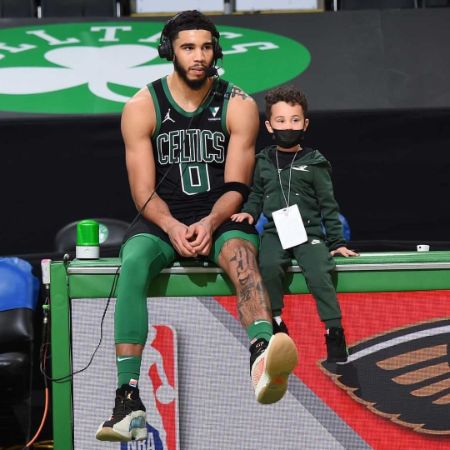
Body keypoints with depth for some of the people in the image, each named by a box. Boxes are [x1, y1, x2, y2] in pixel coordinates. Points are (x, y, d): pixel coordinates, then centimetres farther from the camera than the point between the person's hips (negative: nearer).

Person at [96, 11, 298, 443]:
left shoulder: (239, 106, 1)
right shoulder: (141, 107, 0)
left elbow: (236, 186, -2)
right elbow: (143, 192, -3)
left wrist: (210, 223, -23)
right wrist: (172, 227, -23)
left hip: (220, 216, 0)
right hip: (163, 218, 0)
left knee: (240, 253, -36)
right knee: (133, 261, -33)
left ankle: (263, 358, -65)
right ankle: (128, 401, -39)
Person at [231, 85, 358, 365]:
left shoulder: (314, 163, 4)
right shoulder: (264, 162, 12)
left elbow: (328, 205, 6)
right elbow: (257, 196, 24)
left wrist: (337, 242, 3)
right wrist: (249, 212, 3)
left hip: (309, 232, -2)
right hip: (275, 232, 2)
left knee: (319, 272, -27)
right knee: (269, 266, -30)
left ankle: (334, 331, -20)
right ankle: (275, 320, -12)